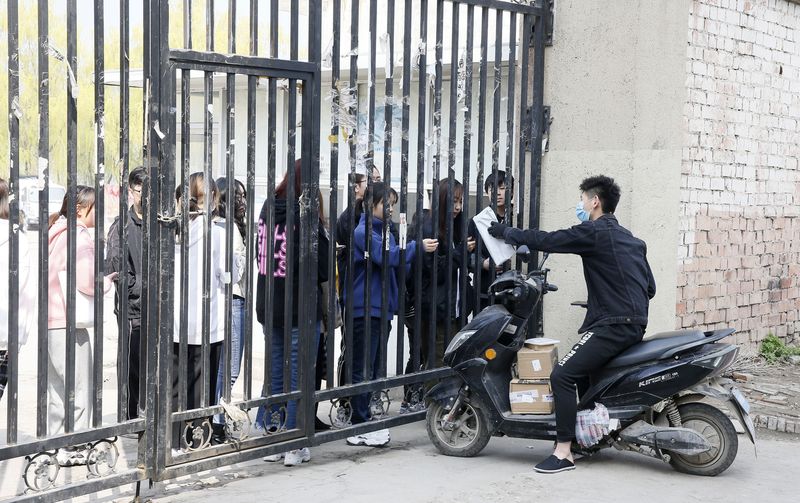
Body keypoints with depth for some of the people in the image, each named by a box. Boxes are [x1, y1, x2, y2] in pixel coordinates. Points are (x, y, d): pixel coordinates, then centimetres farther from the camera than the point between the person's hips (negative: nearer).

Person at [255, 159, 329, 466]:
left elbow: (261, 255, 10)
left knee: (276, 372, 15)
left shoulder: (268, 210, 3)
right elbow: (323, 266, -12)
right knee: (299, 374, 2)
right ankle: (294, 447, 6)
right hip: (300, 307, -6)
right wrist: (323, 280, 7)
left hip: (269, 306, 6)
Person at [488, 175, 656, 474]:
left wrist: (505, 232, 5)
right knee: (581, 369, 26)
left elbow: (546, 241, -8)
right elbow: (650, 287, 21)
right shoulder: (632, 240, 20)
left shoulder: (594, 232, -8)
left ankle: (563, 453, -17)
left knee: (562, 376, -14)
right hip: (635, 325, 10)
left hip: (612, 326, -10)